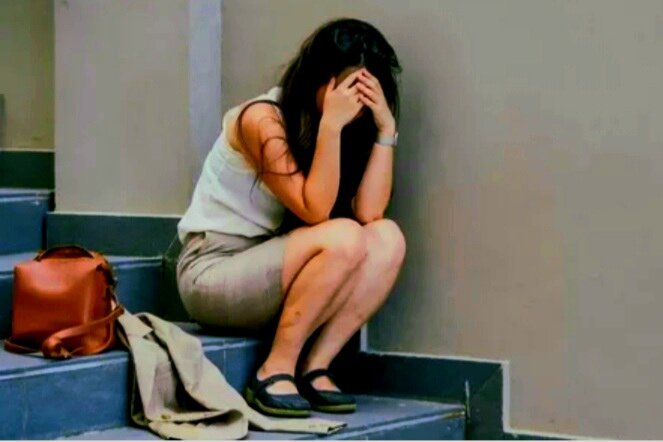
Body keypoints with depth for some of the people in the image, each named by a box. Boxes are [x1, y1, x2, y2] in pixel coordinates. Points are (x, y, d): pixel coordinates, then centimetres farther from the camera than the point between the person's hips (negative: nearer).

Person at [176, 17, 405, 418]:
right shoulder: (262, 120, -16)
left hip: (270, 275, 7)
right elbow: (314, 211, -24)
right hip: (211, 272, -7)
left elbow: (368, 213, -11)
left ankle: (315, 369, -15)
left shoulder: (349, 129, 5)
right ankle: (275, 371, -20)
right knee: (344, 239, -29)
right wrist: (330, 124, -28)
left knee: (388, 239, -16)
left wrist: (386, 127, -14)